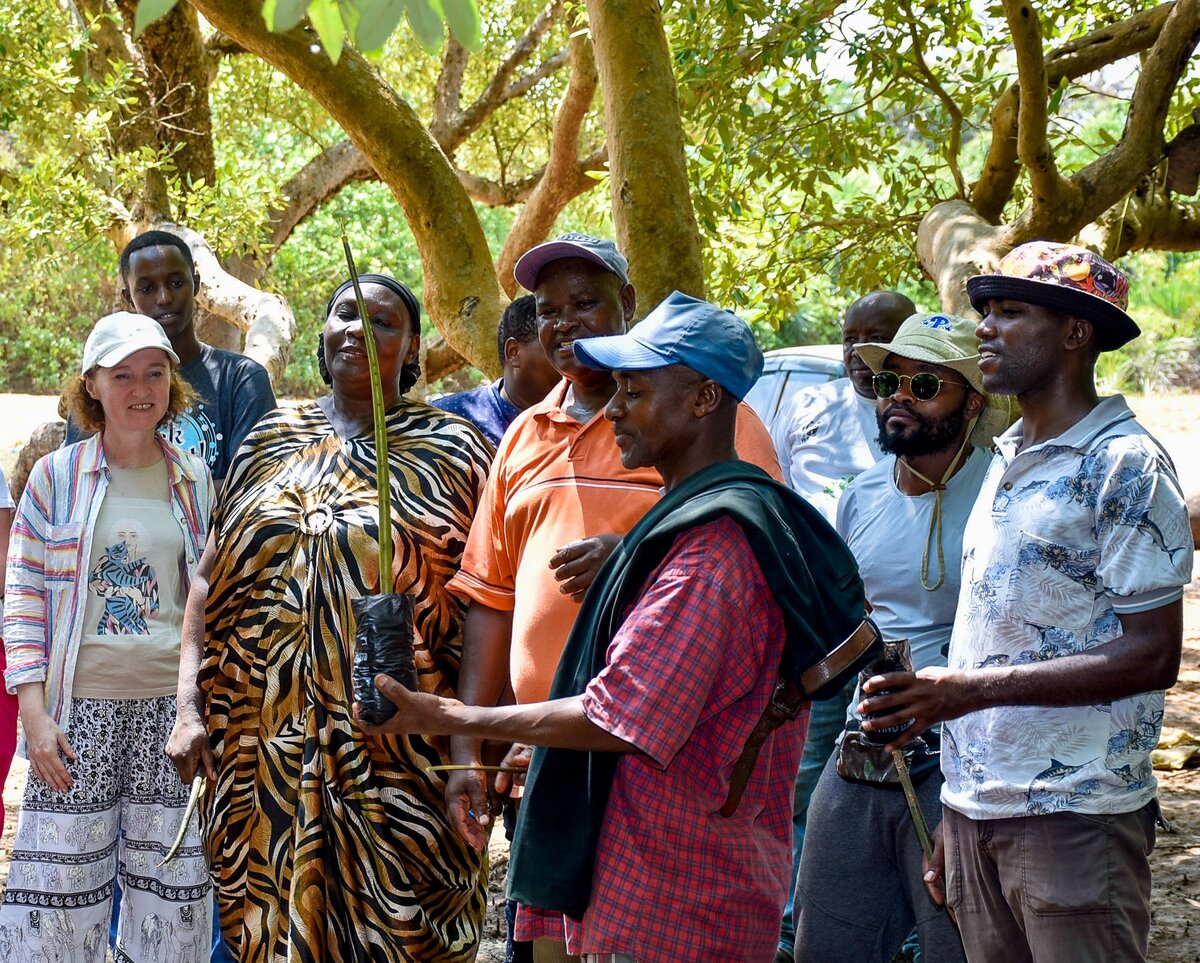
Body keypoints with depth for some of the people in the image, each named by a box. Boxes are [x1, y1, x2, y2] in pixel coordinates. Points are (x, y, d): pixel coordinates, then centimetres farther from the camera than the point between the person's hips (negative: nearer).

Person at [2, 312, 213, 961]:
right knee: (64, 896, -1)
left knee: (171, 895, 4)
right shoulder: (56, 477, 2)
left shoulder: (194, 481, 9)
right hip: (80, 709, -2)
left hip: (173, 705, 2)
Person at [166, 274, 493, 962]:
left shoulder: (451, 451, 2)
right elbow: (210, 581, 12)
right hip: (261, 758, 4)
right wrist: (191, 710, 2)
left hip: (395, 759, -3)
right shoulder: (269, 442, 12)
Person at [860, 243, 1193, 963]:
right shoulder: (1008, 463, 15)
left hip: (1072, 816, -7)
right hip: (975, 807, 7)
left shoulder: (1126, 465, -9)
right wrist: (955, 821, 15)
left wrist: (974, 688, -21)